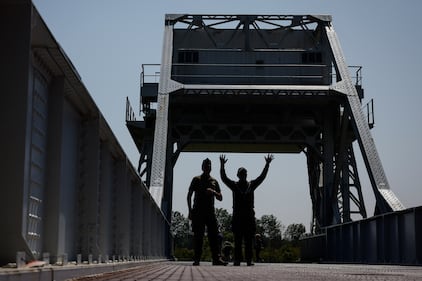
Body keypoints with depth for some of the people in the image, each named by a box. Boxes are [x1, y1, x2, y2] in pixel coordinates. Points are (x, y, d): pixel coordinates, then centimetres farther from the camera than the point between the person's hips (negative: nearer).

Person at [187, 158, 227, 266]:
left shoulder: (214, 181, 17)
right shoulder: (196, 180, 9)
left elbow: (220, 198, 16)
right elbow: (189, 195, 7)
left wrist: (213, 192, -5)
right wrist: (190, 211, -2)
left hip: (210, 212, 3)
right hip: (198, 212, -3)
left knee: (214, 235, -6)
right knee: (198, 236, -4)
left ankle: (216, 259, -8)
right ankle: (197, 259, -2)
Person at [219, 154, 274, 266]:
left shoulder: (251, 185, 14)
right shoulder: (234, 185, 9)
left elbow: (262, 177, 10)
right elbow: (224, 178, 0)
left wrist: (267, 164, 2)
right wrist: (222, 165, -10)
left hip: (249, 216, 1)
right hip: (237, 216, -1)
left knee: (249, 240, 0)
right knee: (238, 240, -2)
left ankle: (249, 259, 1)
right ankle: (237, 259, -2)